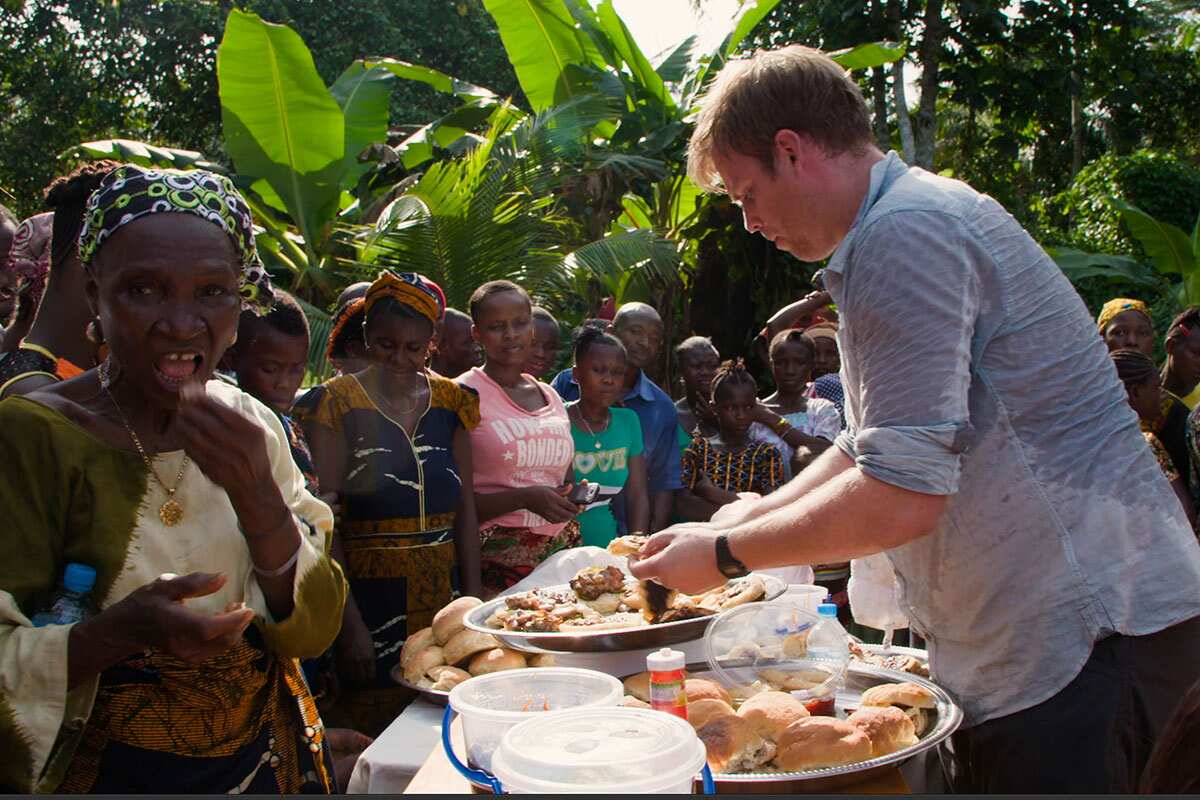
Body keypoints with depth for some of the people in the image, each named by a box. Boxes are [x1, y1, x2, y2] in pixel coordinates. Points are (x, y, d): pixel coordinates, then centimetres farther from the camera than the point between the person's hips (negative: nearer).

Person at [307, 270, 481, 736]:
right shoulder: (340, 402, -4)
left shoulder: (449, 401, 7)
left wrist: (474, 601, 5)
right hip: (370, 601, -3)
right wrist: (350, 622, -14)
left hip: (443, 600, 4)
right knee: (375, 738, 1)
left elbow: (465, 510, 11)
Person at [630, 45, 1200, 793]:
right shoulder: (928, 216, 16)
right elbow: (877, 445, 23)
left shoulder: (904, 233, -19)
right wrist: (754, 516, 16)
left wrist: (725, 554, -11)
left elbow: (900, 497, -24)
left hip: (1085, 638, -10)